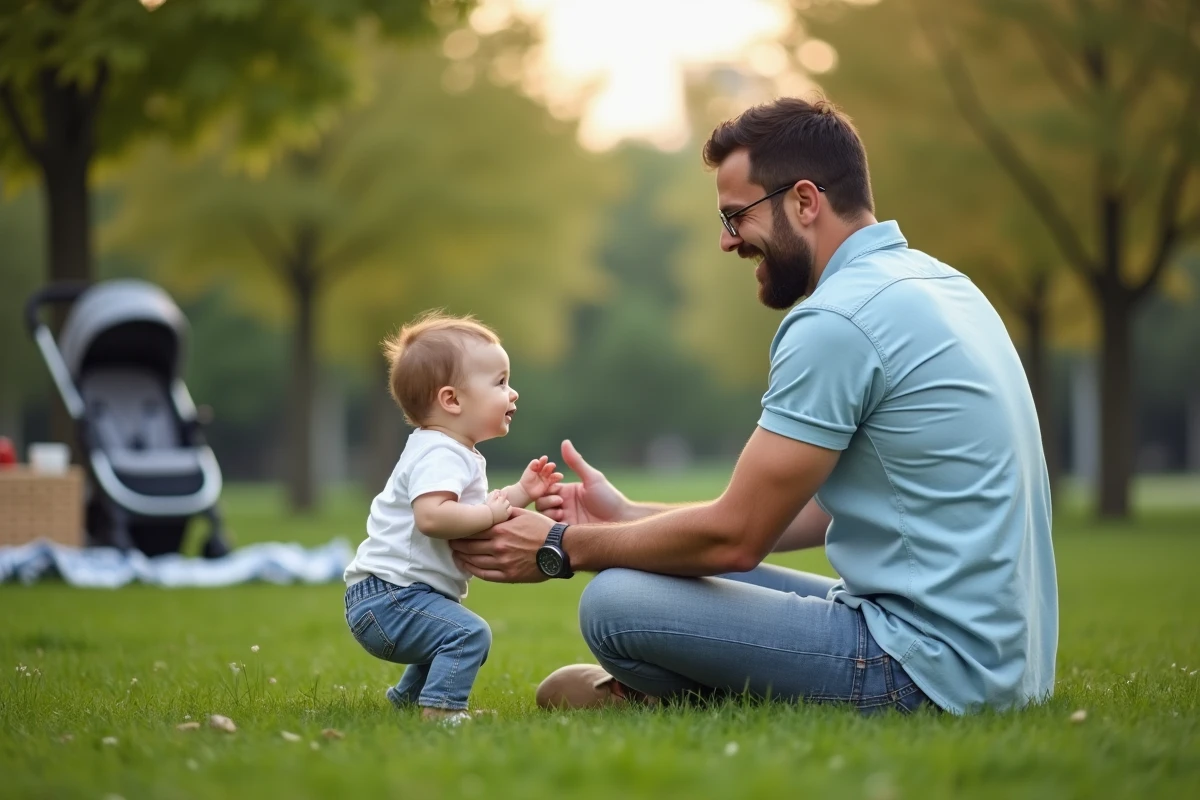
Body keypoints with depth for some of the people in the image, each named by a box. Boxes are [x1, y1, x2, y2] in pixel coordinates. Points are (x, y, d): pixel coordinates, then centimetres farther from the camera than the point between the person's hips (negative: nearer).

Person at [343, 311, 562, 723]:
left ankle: (407, 697, 46)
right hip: (388, 594, -11)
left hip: (394, 597, 11)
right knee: (469, 633, -26)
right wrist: (491, 512, -25)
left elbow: (470, 518, 23)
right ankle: (440, 710, -26)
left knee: (454, 639, 32)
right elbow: (433, 516, -37)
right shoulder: (439, 455, -20)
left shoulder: (461, 456, 16)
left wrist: (520, 493, 13)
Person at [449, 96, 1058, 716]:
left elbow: (734, 537, -14)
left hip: (930, 670, -10)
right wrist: (627, 518, 17)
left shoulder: (837, 320, -17)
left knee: (616, 604, -11)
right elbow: (821, 510, 17)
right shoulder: (933, 279, 14)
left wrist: (564, 548, 0)